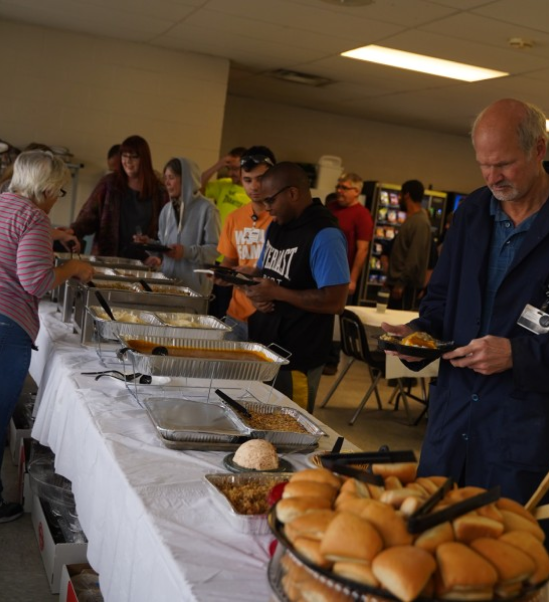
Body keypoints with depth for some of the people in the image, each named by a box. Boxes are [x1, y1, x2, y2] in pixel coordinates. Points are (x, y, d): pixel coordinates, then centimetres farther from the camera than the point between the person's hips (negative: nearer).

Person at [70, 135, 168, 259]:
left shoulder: (158, 190, 6)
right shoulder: (109, 183, 5)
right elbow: (90, 215, 1)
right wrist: (72, 231, -17)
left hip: (142, 261, 0)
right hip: (107, 257, 0)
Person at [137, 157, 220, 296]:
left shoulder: (206, 208, -9)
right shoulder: (167, 209, 13)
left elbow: (215, 249, -14)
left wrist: (187, 252, -24)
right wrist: (150, 244, 1)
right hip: (167, 281, 6)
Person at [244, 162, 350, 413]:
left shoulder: (324, 236, -19)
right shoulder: (276, 226, 10)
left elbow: (335, 301, -23)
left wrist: (276, 293, -21)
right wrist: (255, 291, -4)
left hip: (297, 360, -8)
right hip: (264, 345, 8)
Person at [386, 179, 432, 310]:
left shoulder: (420, 222, -16)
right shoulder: (412, 219, 16)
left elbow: (415, 258, -23)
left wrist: (401, 282, -22)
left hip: (407, 284, -10)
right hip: (399, 281, 10)